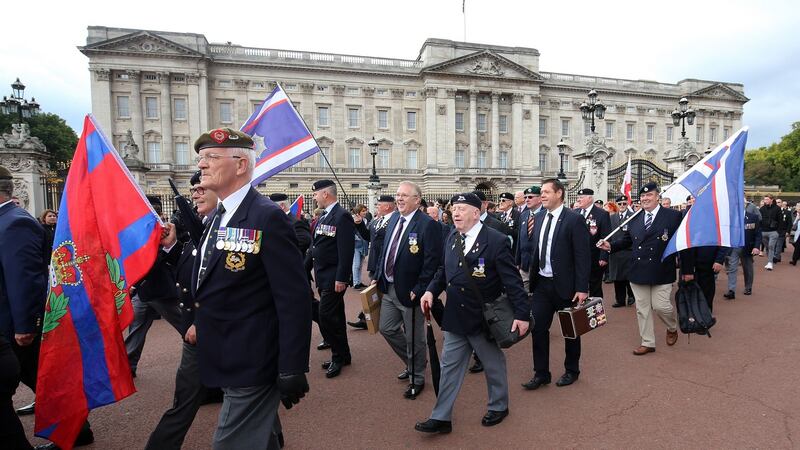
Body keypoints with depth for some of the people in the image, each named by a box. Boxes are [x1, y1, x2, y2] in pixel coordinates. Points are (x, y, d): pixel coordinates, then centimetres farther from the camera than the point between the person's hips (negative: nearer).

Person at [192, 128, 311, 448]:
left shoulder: (267, 217, -21)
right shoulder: (219, 216, 8)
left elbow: (293, 300, -23)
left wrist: (292, 371, -21)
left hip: (252, 365, -8)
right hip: (228, 361, 8)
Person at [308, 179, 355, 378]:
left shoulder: (342, 216, -15)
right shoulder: (324, 216, 13)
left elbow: (346, 251, -20)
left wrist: (341, 278, -22)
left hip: (334, 278, -9)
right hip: (323, 276, 9)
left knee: (326, 316, -7)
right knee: (335, 316, 15)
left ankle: (338, 357, 10)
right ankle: (342, 355, 28)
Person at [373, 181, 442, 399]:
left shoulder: (428, 224, -18)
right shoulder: (394, 218, 6)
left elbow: (432, 262, -20)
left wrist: (418, 290, -21)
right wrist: (378, 276, 10)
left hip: (409, 291, -7)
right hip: (389, 287, 8)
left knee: (414, 337, 9)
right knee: (387, 329, 18)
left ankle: (417, 378, 32)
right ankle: (413, 362, 42)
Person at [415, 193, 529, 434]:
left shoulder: (496, 241, -16)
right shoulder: (451, 239, 3)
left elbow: (512, 281, -15)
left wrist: (522, 314, -18)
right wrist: (431, 290, -3)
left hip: (485, 319, -5)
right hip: (455, 317, 5)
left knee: (494, 365, 17)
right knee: (450, 367, 12)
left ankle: (498, 407, 41)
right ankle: (441, 417, 24)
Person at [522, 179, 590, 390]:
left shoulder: (574, 219, -12)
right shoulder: (539, 218, 7)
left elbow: (583, 256, -14)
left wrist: (582, 288, -16)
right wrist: (532, 277, 8)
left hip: (565, 285, -5)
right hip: (542, 284, 5)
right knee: (538, 327, 5)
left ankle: (571, 371, 33)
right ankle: (541, 373, 19)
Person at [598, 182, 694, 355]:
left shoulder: (673, 216, -4)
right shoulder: (634, 219, 8)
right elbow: (626, 240, 13)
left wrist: (687, 270, -4)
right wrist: (611, 246, -5)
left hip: (661, 272, -4)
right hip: (638, 271, 4)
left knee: (661, 306, -2)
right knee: (642, 309, 10)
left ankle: (672, 328, 34)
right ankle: (648, 343, 25)